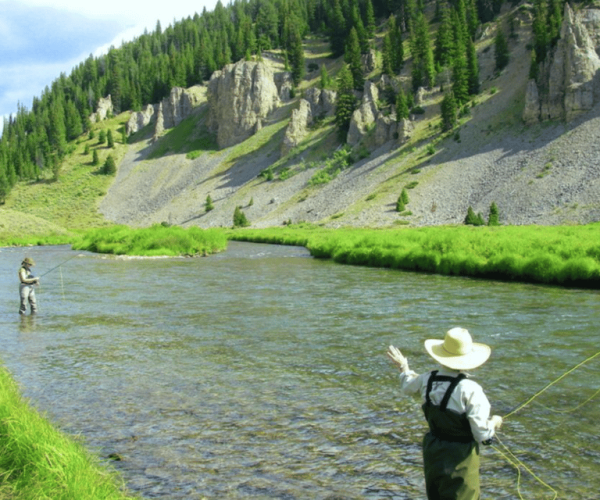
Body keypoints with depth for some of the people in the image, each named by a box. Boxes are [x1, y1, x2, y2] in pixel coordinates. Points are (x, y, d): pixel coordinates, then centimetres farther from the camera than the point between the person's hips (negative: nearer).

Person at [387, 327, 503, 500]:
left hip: (432, 452, 6)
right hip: (460, 459, -6)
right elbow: (482, 435, -23)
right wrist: (494, 422, -1)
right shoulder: (470, 390, -25)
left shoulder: (427, 380, -7)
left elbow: (408, 387, 19)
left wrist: (403, 367, 38)